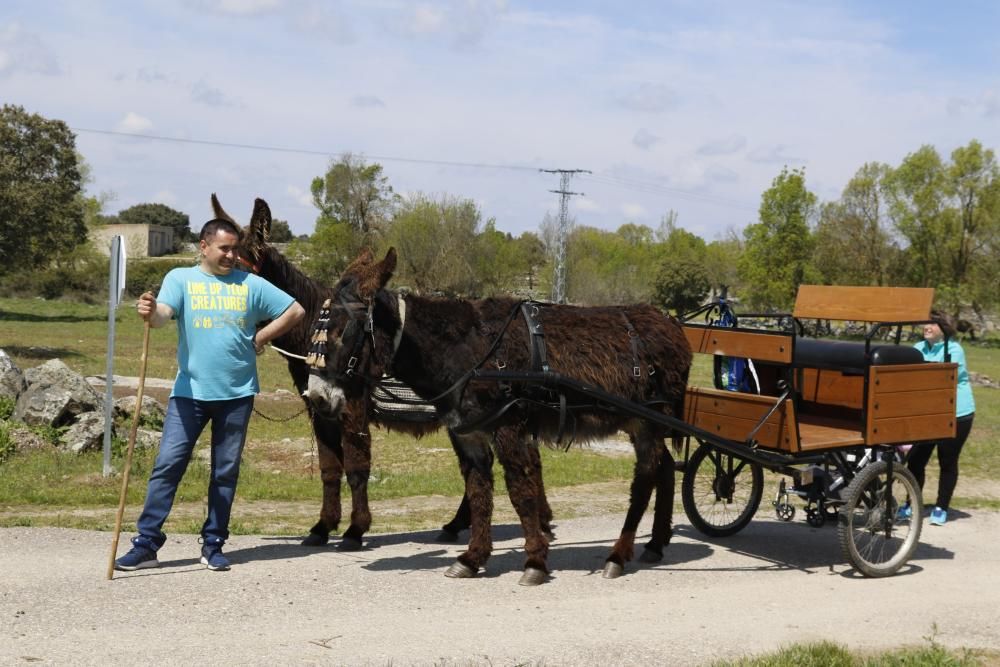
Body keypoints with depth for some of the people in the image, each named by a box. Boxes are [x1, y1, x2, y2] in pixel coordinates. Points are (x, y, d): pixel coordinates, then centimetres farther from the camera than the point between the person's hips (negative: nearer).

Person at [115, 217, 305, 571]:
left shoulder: (251, 284, 6)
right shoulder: (181, 278, 2)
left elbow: (295, 311, 11)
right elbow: (164, 313, -16)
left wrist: (261, 338, 4)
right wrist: (151, 313, -39)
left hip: (237, 394, 2)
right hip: (190, 392, -2)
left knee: (226, 472, 8)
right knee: (167, 465, -6)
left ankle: (213, 545, 17)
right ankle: (146, 544, -2)